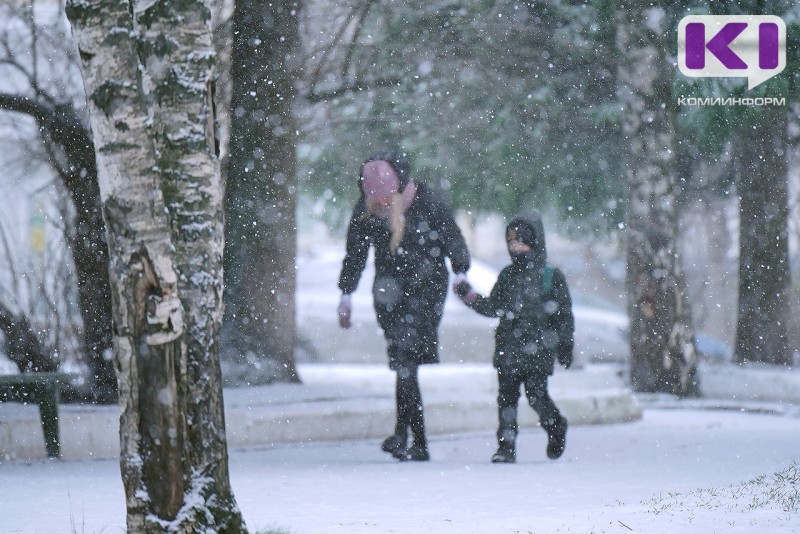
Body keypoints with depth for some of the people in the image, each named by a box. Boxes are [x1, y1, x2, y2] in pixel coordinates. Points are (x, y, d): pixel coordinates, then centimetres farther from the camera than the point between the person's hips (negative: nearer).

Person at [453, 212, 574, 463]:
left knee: (536, 393, -9)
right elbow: (493, 307, 14)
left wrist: (565, 344, 0)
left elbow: (564, 313, 3)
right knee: (506, 396, 0)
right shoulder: (507, 276, 12)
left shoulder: (551, 276, 0)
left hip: (539, 348, -4)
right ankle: (506, 445, 4)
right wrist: (470, 297, 1)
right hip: (508, 348, 4)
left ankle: (555, 426, 20)